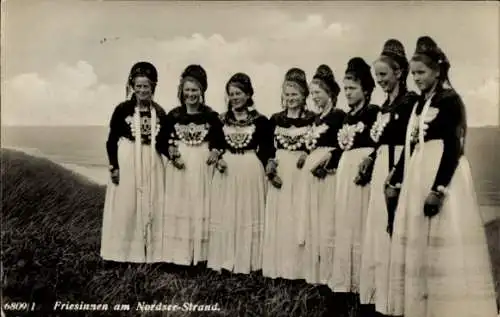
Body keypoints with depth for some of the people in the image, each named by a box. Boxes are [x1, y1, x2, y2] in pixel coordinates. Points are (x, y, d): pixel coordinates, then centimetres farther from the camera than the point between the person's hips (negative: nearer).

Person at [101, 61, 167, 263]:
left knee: (151, 206, 7)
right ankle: (124, 251, 15)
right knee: (125, 206, 3)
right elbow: (111, 140, -3)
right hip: (126, 162, -3)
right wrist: (114, 166, -9)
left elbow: (163, 142, 8)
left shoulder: (159, 113, 4)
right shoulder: (122, 109, -4)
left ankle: (149, 251, 18)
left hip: (151, 163, 3)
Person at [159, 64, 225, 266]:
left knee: (201, 208, 4)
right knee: (178, 208, 4)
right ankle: (179, 253, 14)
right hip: (179, 167, 1)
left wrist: (217, 152, -15)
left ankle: (200, 254, 14)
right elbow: (163, 141, 5)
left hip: (203, 168, -1)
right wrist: (171, 153, -13)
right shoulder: (174, 115, 4)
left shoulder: (211, 116, 2)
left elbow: (220, 141, 4)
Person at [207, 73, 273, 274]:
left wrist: (255, 164, -11)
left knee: (248, 214, 3)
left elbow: (267, 149, -1)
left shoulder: (260, 120, -3)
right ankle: (224, 260, 17)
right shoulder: (222, 119, 7)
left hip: (250, 171, -3)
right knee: (224, 215, 6)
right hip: (226, 170, 3)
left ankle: (246, 262, 14)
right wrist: (218, 159, -5)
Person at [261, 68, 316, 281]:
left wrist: (309, 155, -20)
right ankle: (277, 267, 15)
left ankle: (298, 268, 9)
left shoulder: (312, 119, 0)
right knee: (278, 219, 5)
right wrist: (269, 168, -6)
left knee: (299, 218, -1)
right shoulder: (275, 119, 9)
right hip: (279, 172, 3)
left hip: (301, 173, -3)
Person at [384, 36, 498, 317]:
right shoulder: (419, 104, 15)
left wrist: (438, 189, -21)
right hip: (417, 178, 8)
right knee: (417, 244, 10)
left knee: (443, 246, -5)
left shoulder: (450, 100, -7)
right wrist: (395, 183, 14)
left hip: (442, 178, -8)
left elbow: (452, 148, -16)